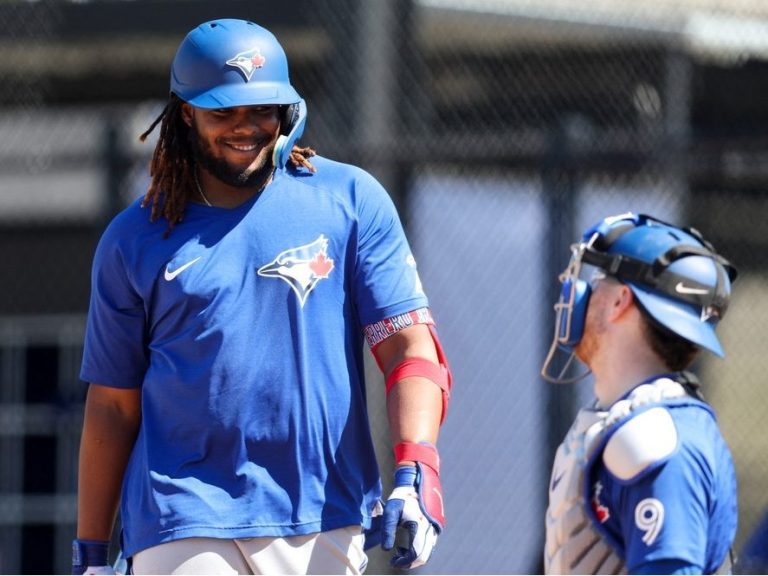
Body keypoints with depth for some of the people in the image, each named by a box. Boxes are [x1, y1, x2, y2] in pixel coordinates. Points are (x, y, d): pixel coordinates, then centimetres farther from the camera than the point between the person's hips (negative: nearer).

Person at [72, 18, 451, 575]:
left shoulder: (351, 200, 6)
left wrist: (415, 476, -16)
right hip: (185, 525, 0)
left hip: (322, 525, 0)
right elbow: (113, 407, 11)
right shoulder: (134, 240, 8)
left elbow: (408, 343, -1)